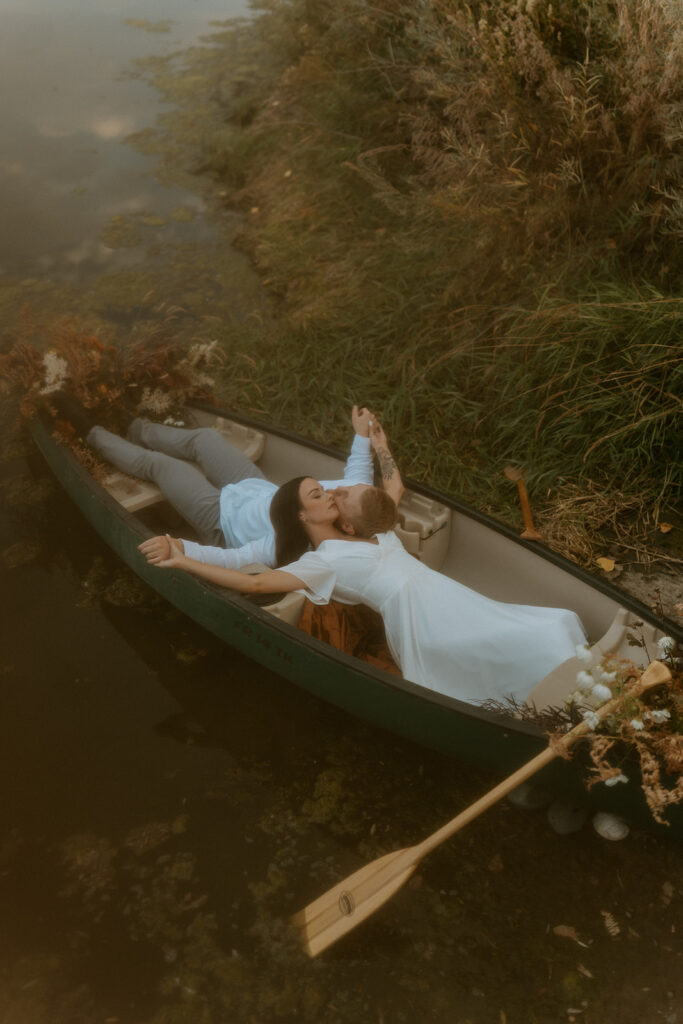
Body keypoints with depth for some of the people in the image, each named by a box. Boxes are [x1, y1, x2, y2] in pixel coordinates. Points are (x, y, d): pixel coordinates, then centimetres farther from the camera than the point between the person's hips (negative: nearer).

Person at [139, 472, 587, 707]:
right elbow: (255, 582, -9)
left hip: (456, 604, 9)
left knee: (559, 624, -5)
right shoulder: (321, 562, 0)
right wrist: (181, 560, -9)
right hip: (427, 628, -8)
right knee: (544, 640, -20)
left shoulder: (371, 531, 23)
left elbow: (394, 491, 42)